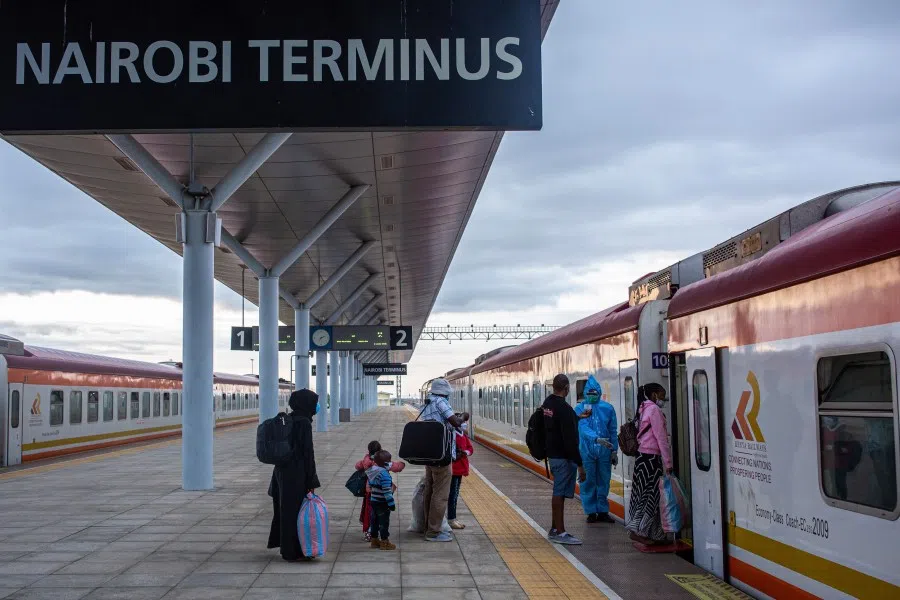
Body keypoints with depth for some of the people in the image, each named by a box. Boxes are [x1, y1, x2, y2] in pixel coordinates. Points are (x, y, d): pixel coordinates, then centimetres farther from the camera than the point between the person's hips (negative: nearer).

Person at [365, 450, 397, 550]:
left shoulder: (372, 472, 6)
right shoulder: (384, 474, -23)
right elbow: (387, 491, -25)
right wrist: (391, 503, -21)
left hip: (373, 501, 9)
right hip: (382, 504, -8)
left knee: (375, 521, 17)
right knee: (384, 522, 2)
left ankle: (374, 540, 26)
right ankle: (384, 542, 8)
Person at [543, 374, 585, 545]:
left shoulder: (547, 403, 8)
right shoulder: (564, 408, -21)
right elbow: (570, 439, -24)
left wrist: (578, 417, 37)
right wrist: (579, 464, -21)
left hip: (553, 454, 9)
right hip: (564, 457, -9)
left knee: (559, 492, 17)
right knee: (560, 493, -4)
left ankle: (555, 529, 23)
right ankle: (560, 533, 1)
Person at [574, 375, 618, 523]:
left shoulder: (608, 408, 4)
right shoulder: (580, 409, -3)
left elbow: (613, 431, 9)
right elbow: (583, 428, -17)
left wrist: (614, 450, 7)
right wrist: (597, 439, -32)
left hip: (605, 451, 2)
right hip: (587, 451, -2)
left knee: (603, 482, 9)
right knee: (588, 482, 3)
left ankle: (603, 511, 19)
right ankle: (591, 511, 13)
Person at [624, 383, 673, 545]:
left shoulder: (645, 409, 18)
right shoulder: (654, 409, -10)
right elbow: (661, 438, -14)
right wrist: (668, 462, -13)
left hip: (642, 457, 9)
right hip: (651, 458, -9)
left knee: (645, 495, 8)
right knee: (652, 495, -6)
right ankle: (638, 531, -7)